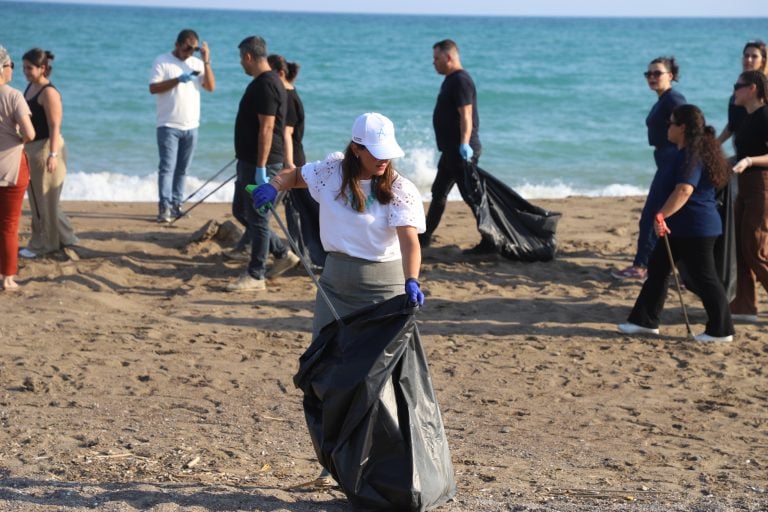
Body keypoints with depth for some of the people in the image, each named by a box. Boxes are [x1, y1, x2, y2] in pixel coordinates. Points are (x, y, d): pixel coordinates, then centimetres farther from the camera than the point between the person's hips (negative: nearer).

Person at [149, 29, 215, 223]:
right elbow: (153, 88, -10)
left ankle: (176, 204, 15)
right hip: (168, 125, -4)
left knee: (182, 169, 9)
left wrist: (206, 62, -8)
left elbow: (211, 87, -1)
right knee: (167, 166, -9)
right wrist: (177, 80, -19)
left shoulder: (197, 63, 9)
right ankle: (164, 207, -13)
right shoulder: (162, 61, -2)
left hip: (191, 126, 5)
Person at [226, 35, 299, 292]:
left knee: (257, 218, -3)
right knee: (241, 210, 18)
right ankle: (283, 254, 23)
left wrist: (260, 168, -25)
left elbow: (266, 129, -23)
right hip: (249, 160, 11)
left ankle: (256, 276, 5)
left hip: (260, 162, -11)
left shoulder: (266, 85, -19)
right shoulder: (263, 82, 15)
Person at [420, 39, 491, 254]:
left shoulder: (460, 81, -16)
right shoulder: (452, 80, 16)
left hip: (461, 151, -11)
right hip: (451, 149, 11)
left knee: (471, 195, -8)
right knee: (438, 192, 17)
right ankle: (424, 237, 27)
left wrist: (464, 144, -34)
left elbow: (466, 115, -25)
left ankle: (489, 242, -5)